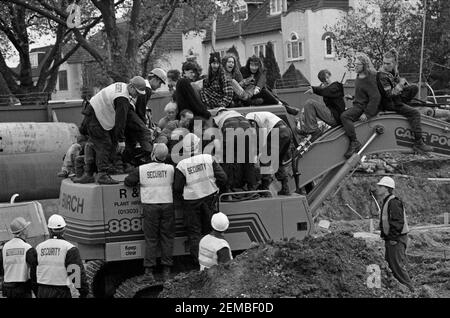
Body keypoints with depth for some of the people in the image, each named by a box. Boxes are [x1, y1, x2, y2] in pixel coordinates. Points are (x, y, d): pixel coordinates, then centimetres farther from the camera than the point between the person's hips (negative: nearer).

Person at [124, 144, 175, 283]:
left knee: (151, 239, 4)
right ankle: (166, 270, 10)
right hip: (167, 205, 1)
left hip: (150, 206, 0)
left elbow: (128, 182, 2)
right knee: (167, 237, 9)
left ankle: (149, 271, -1)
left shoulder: (141, 170, -5)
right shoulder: (170, 169, -3)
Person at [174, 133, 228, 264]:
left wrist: (181, 198, 9)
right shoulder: (208, 159, -9)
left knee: (194, 232, 9)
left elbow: (177, 188, -11)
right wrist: (215, 188, 11)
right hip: (209, 198, 2)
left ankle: (198, 260, 9)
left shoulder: (182, 165, -15)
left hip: (191, 201, -2)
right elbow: (222, 178, -7)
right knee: (209, 228, 17)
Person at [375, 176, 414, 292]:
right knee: (390, 265, 13)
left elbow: (398, 222, -24)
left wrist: (393, 238, -23)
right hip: (391, 240, 11)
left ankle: (410, 290, -4)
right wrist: (384, 235, 19)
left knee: (397, 266, -9)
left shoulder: (393, 202, -17)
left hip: (396, 240, -11)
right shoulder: (386, 202, 16)